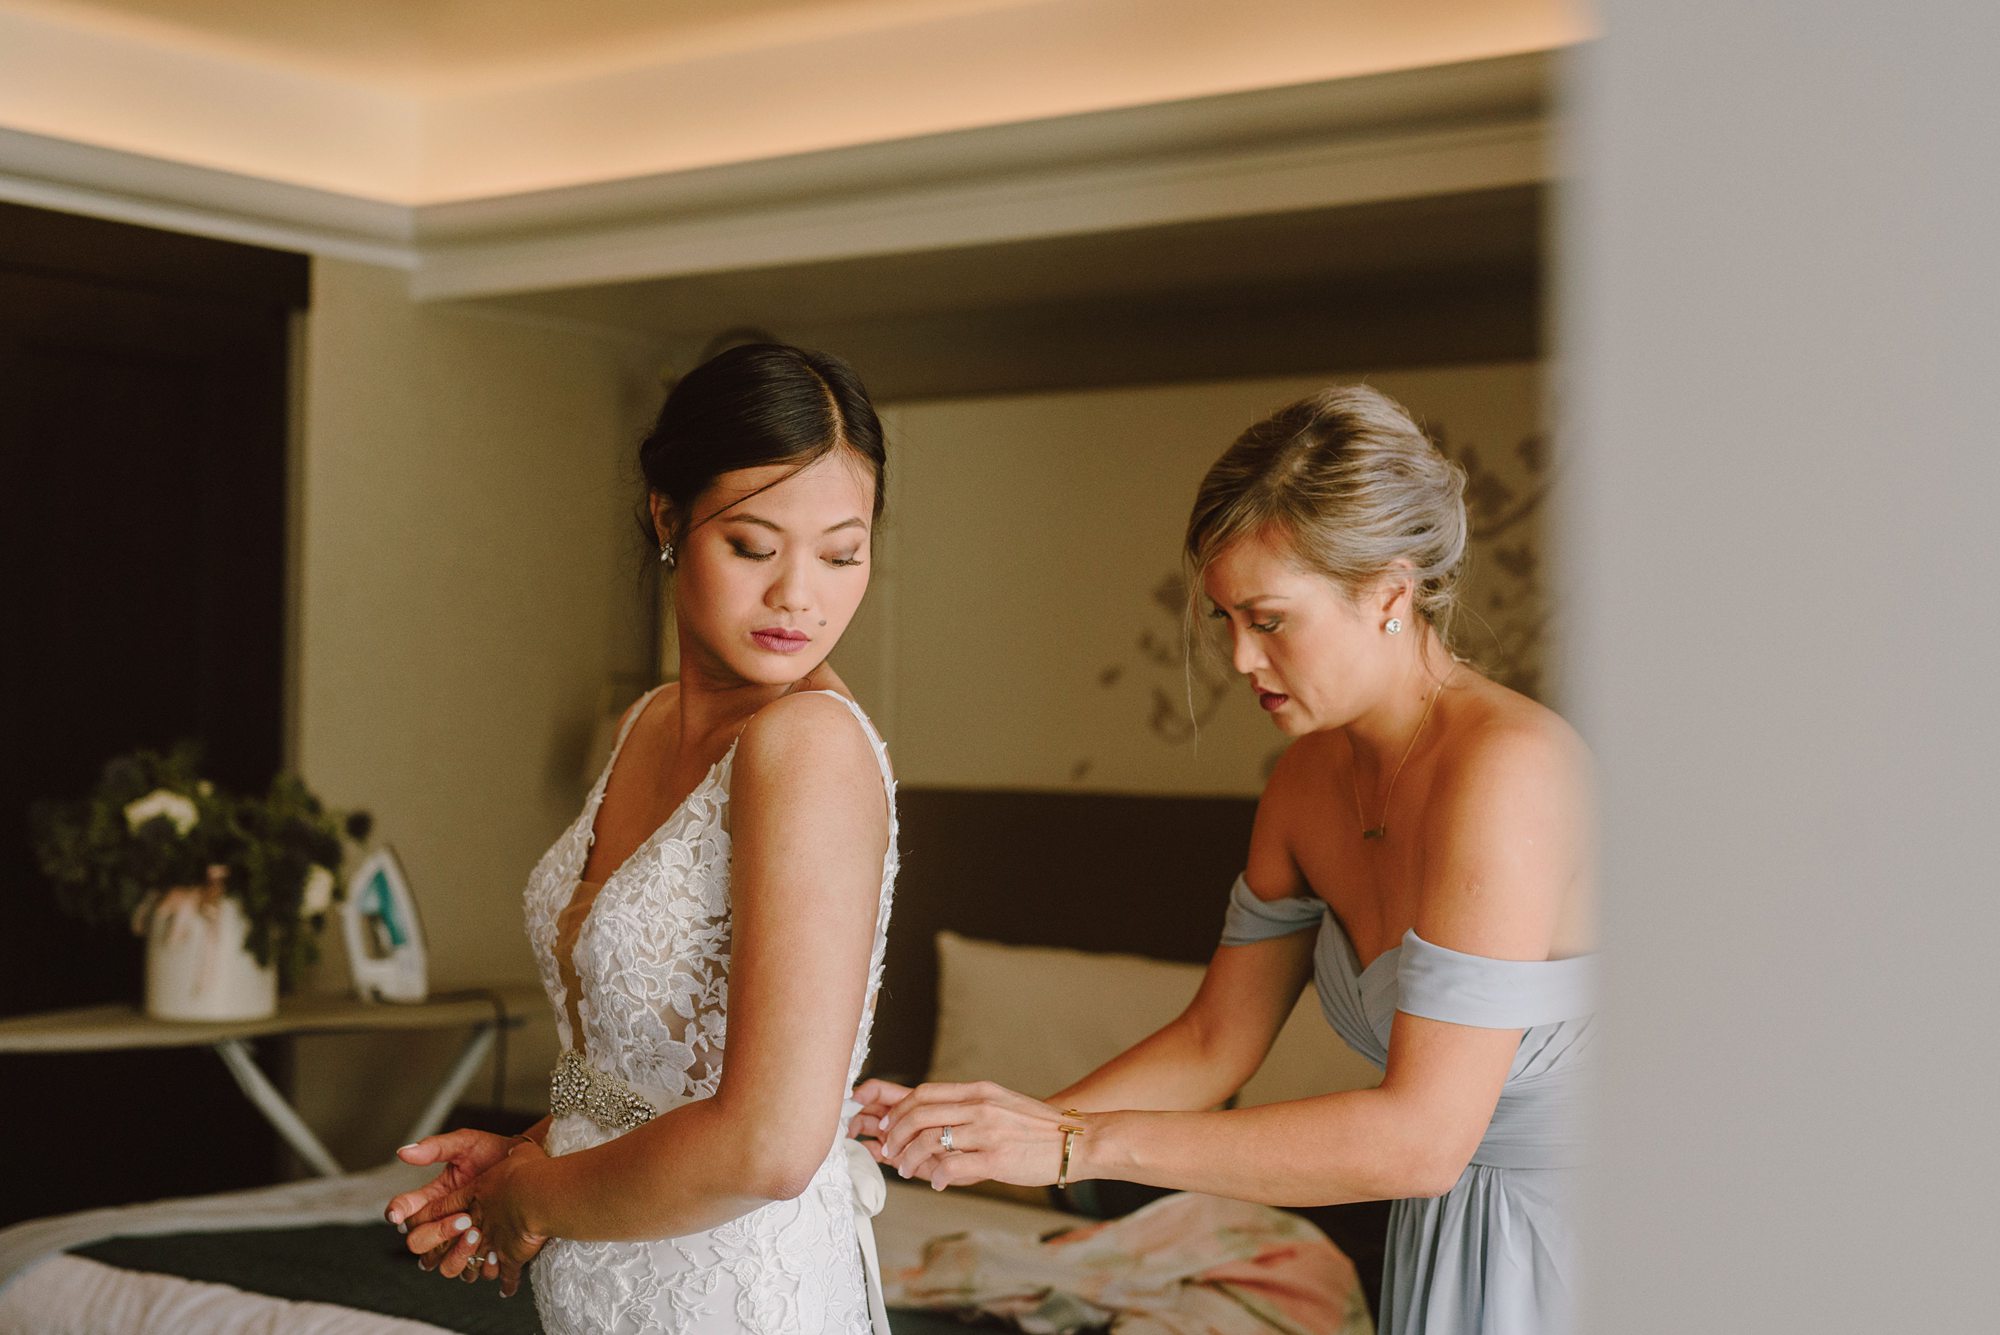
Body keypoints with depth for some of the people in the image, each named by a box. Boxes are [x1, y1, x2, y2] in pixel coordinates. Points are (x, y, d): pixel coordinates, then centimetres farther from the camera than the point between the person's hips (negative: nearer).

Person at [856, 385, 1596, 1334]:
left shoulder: (1505, 768, -25)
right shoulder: (1310, 777, 2)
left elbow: (1420, 1135, -28)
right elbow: (1215, 1041, 9)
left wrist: (1077, 1143, -27)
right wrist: (1011, 1131, -5)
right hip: (1441, 1237, 7)